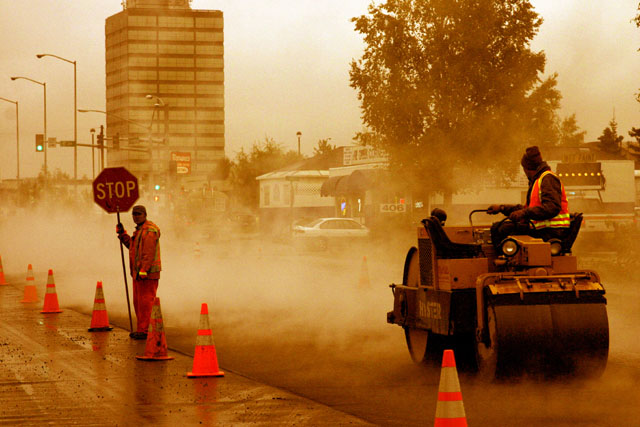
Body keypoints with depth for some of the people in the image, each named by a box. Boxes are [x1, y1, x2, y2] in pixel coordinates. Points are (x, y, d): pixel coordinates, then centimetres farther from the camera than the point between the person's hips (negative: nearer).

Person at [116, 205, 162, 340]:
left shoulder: (149, 231, -15)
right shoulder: (140, 230, 18)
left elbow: (149, 253, -21)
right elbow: (132, 245, 26)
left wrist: (143, 271, -26)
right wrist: (122, 233, 19)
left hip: (147, 273, -11)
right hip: (139, 273, 11)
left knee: (146, 302, -9)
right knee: (138, 302, 14)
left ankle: (146, 331, -7)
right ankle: (142, 329, 21)